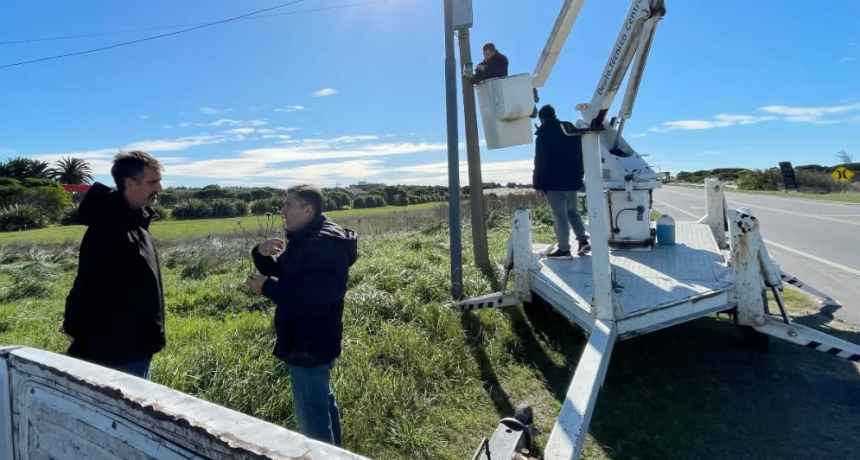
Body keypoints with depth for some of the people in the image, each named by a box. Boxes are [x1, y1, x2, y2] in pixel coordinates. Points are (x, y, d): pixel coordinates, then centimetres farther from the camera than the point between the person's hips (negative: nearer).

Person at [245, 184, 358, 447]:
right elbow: (283, 276, 16)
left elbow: (314, 297, -31)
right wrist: (262, 255, -3)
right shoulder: (303, 239, 11)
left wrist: (266, 286, -23)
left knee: (312, 416, -3)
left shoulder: (326, 245, -22)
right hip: (306, 340, 11)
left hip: (309, 344, -11)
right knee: (322, 403, 24)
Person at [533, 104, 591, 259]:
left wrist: (538, 183, -7)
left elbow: (540, 162, -12)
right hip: (572, 180, 7)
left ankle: (564, 249, -4)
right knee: (572, 211, 20)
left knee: (560, 216, -6)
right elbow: (579, 156, 15)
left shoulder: (543, 135, -7)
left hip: (554, 182, -7)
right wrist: (579, 175, 20)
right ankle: (583, 241, 14)